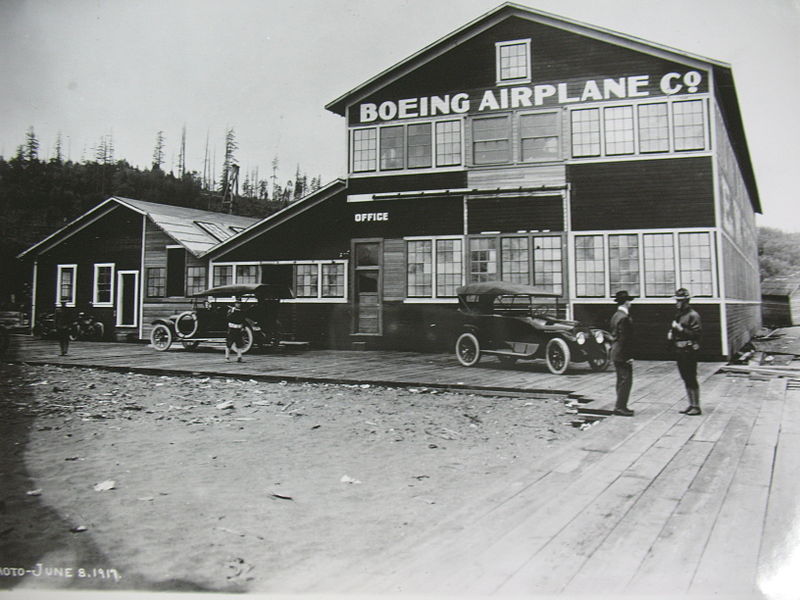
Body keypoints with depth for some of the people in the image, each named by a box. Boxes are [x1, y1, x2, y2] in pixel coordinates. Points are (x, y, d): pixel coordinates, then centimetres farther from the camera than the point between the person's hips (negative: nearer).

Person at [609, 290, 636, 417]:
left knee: (621, 381, 15)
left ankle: (620, 406, 20)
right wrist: (629, 356, -18)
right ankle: (620, 407, -2)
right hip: (623, 354, -10)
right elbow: (625, 339, -22)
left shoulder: (615, 315, 11)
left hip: (616, 353, 10)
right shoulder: (624, 318, -19)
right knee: (626, 380, -4)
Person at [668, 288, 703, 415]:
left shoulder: (693, 315, -12)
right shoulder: (678, 314, 15)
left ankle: (696, 407, 4)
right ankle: (691, 405, 22)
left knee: (691, 379, -4)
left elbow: (697, 333, -19)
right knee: (685, 379, 13)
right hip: (679, 350, 9)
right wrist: (670, 332, 6)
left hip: (689, 351, -9)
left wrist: (681, 329, -23)